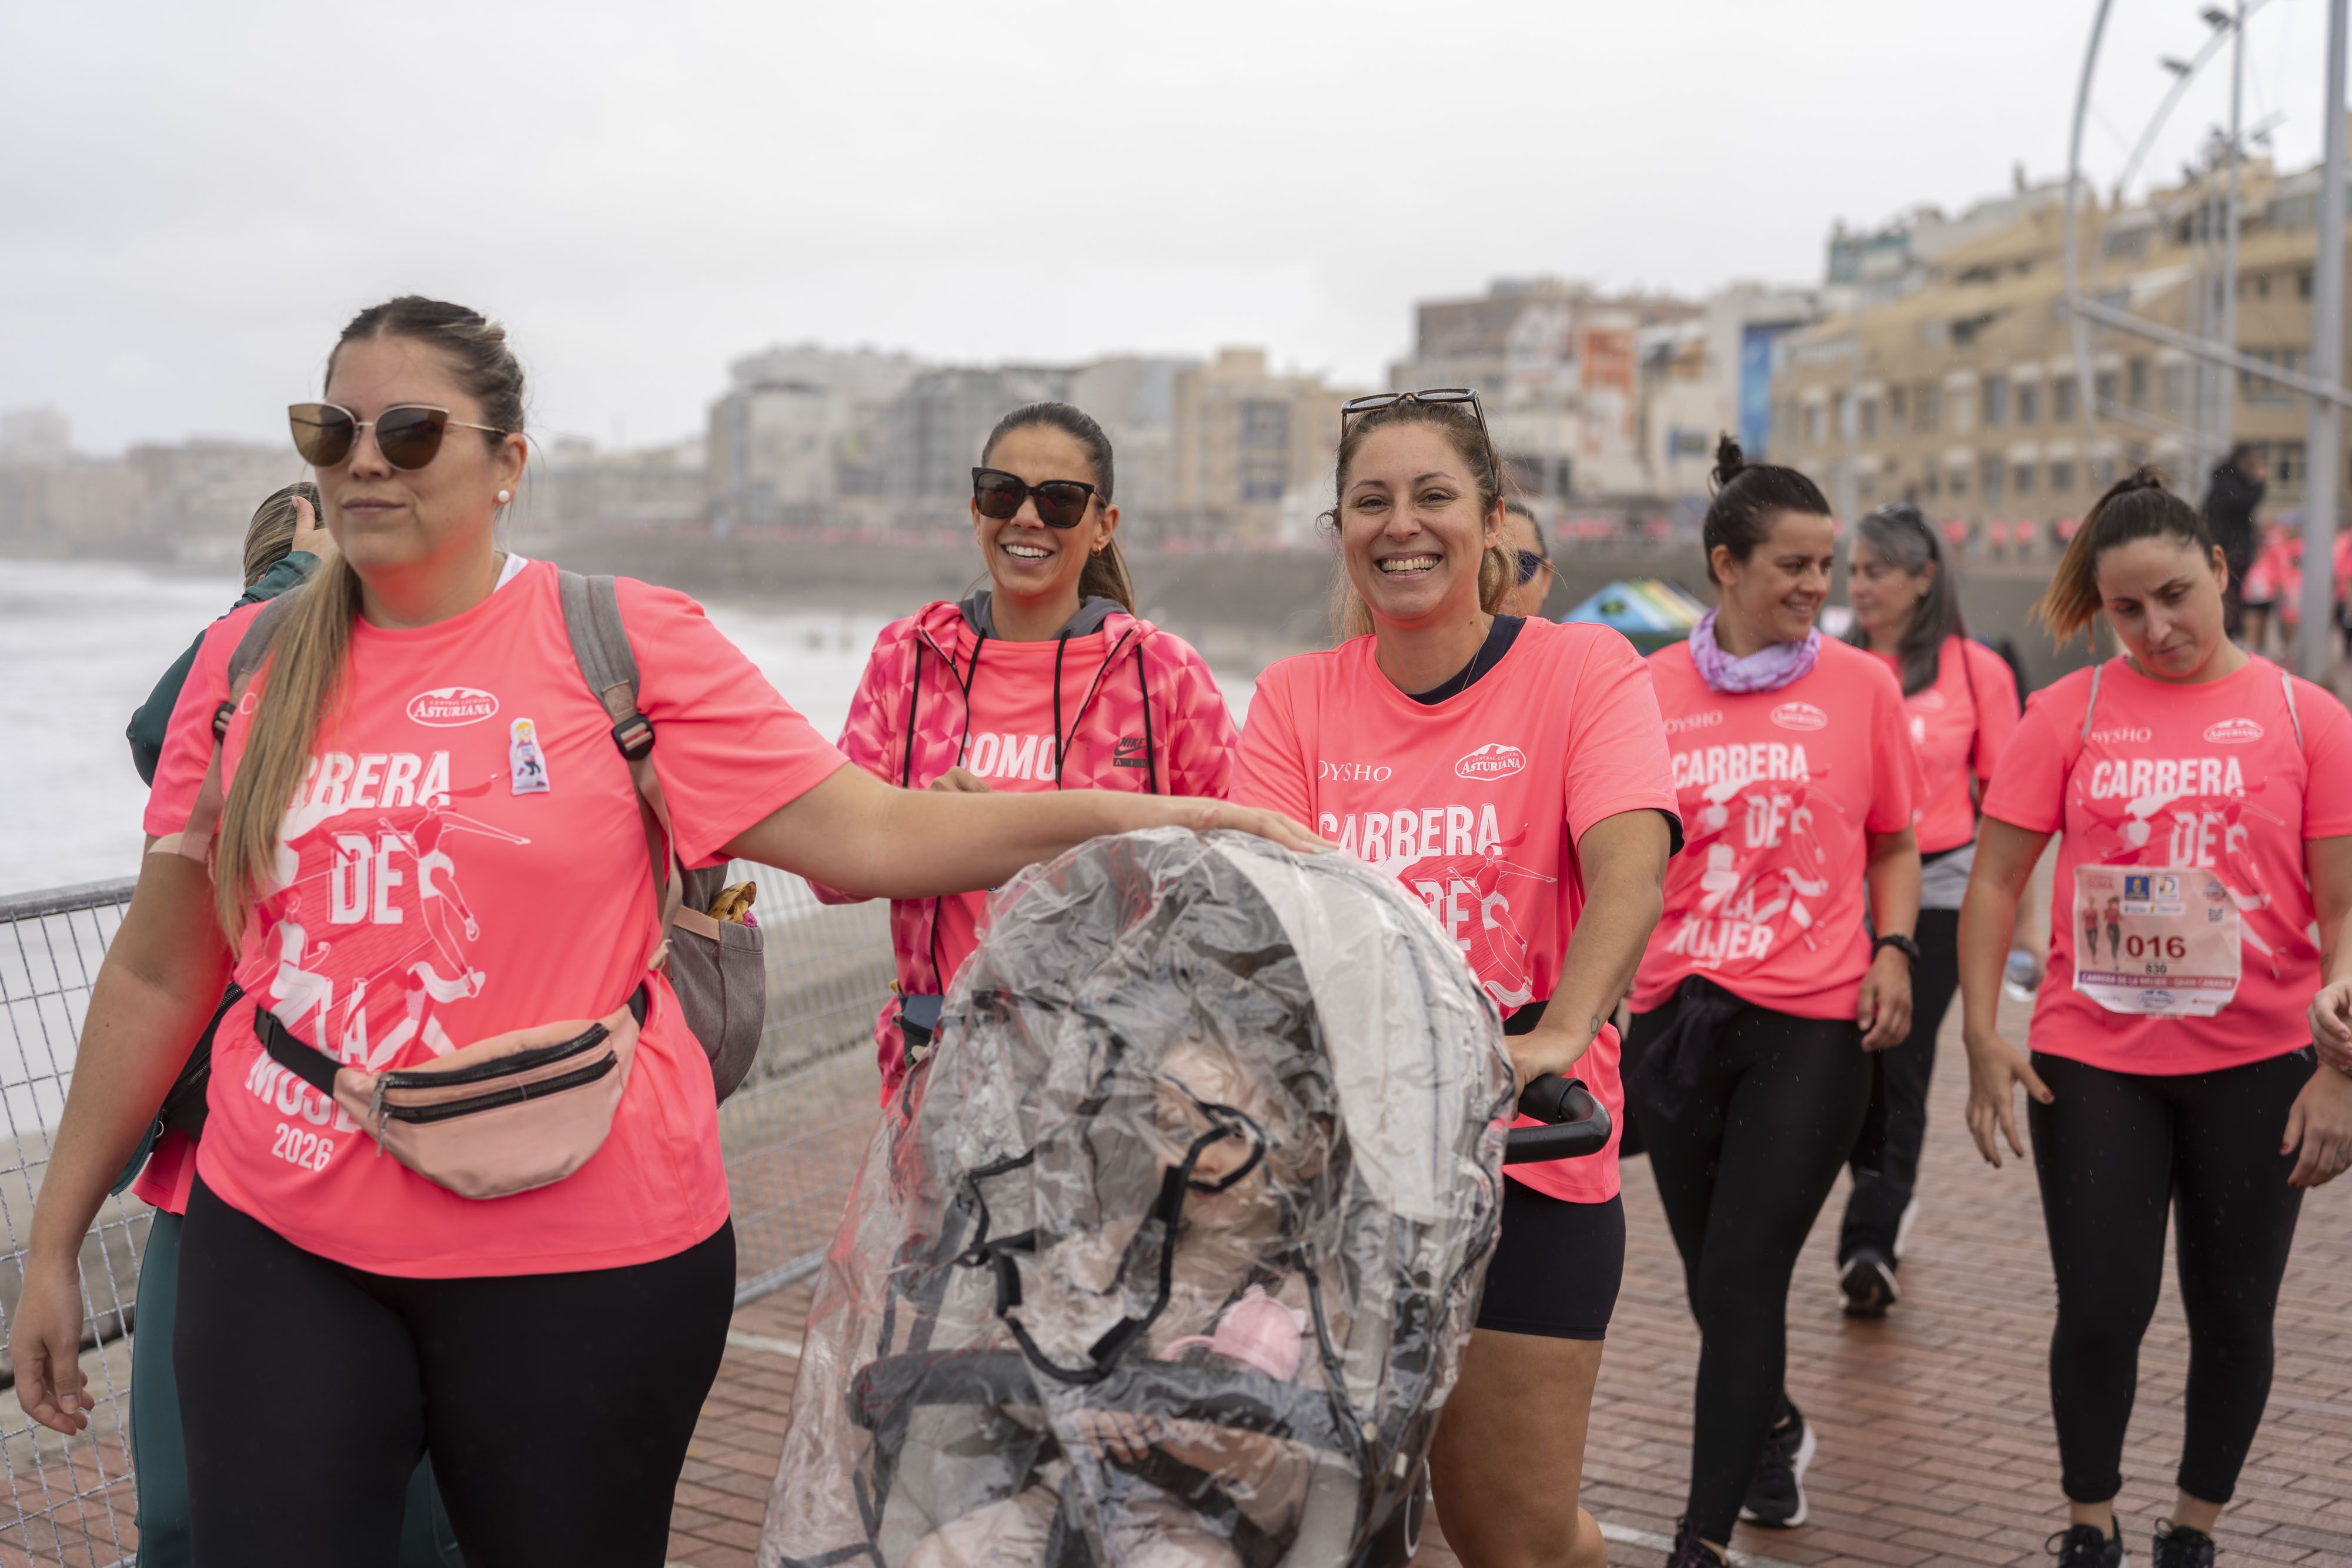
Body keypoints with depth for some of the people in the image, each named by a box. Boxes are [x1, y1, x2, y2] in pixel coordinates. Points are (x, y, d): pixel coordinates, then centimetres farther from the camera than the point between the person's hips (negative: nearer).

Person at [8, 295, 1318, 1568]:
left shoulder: (625, 641, -5)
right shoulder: (251, 663, 5)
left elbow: (868, 834, -8)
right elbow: (160, 974, 10)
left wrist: (1141, 817, -17)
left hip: (583, 1256, -2)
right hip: (280, 1243, 3)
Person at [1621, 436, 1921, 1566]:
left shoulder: (1859, 684, 2)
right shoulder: (1649, 691, 2)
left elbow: (1895, 845, 11)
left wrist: (1893, 949, -4)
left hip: (1813, 1022, -2)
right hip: (1674, 1016, 2)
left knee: (1742, 1280, -6)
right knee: (1713, 1274, 15)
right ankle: (1774, 1431, 46)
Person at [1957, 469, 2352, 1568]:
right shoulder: (2069, 712, 0)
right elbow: (1996, 878, 0)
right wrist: (1981, 1034, -7)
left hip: (2256, 1065, 0)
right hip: (2091, 1061, 0)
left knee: (2232, 1314, 11)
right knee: (2102, 1308, 2)